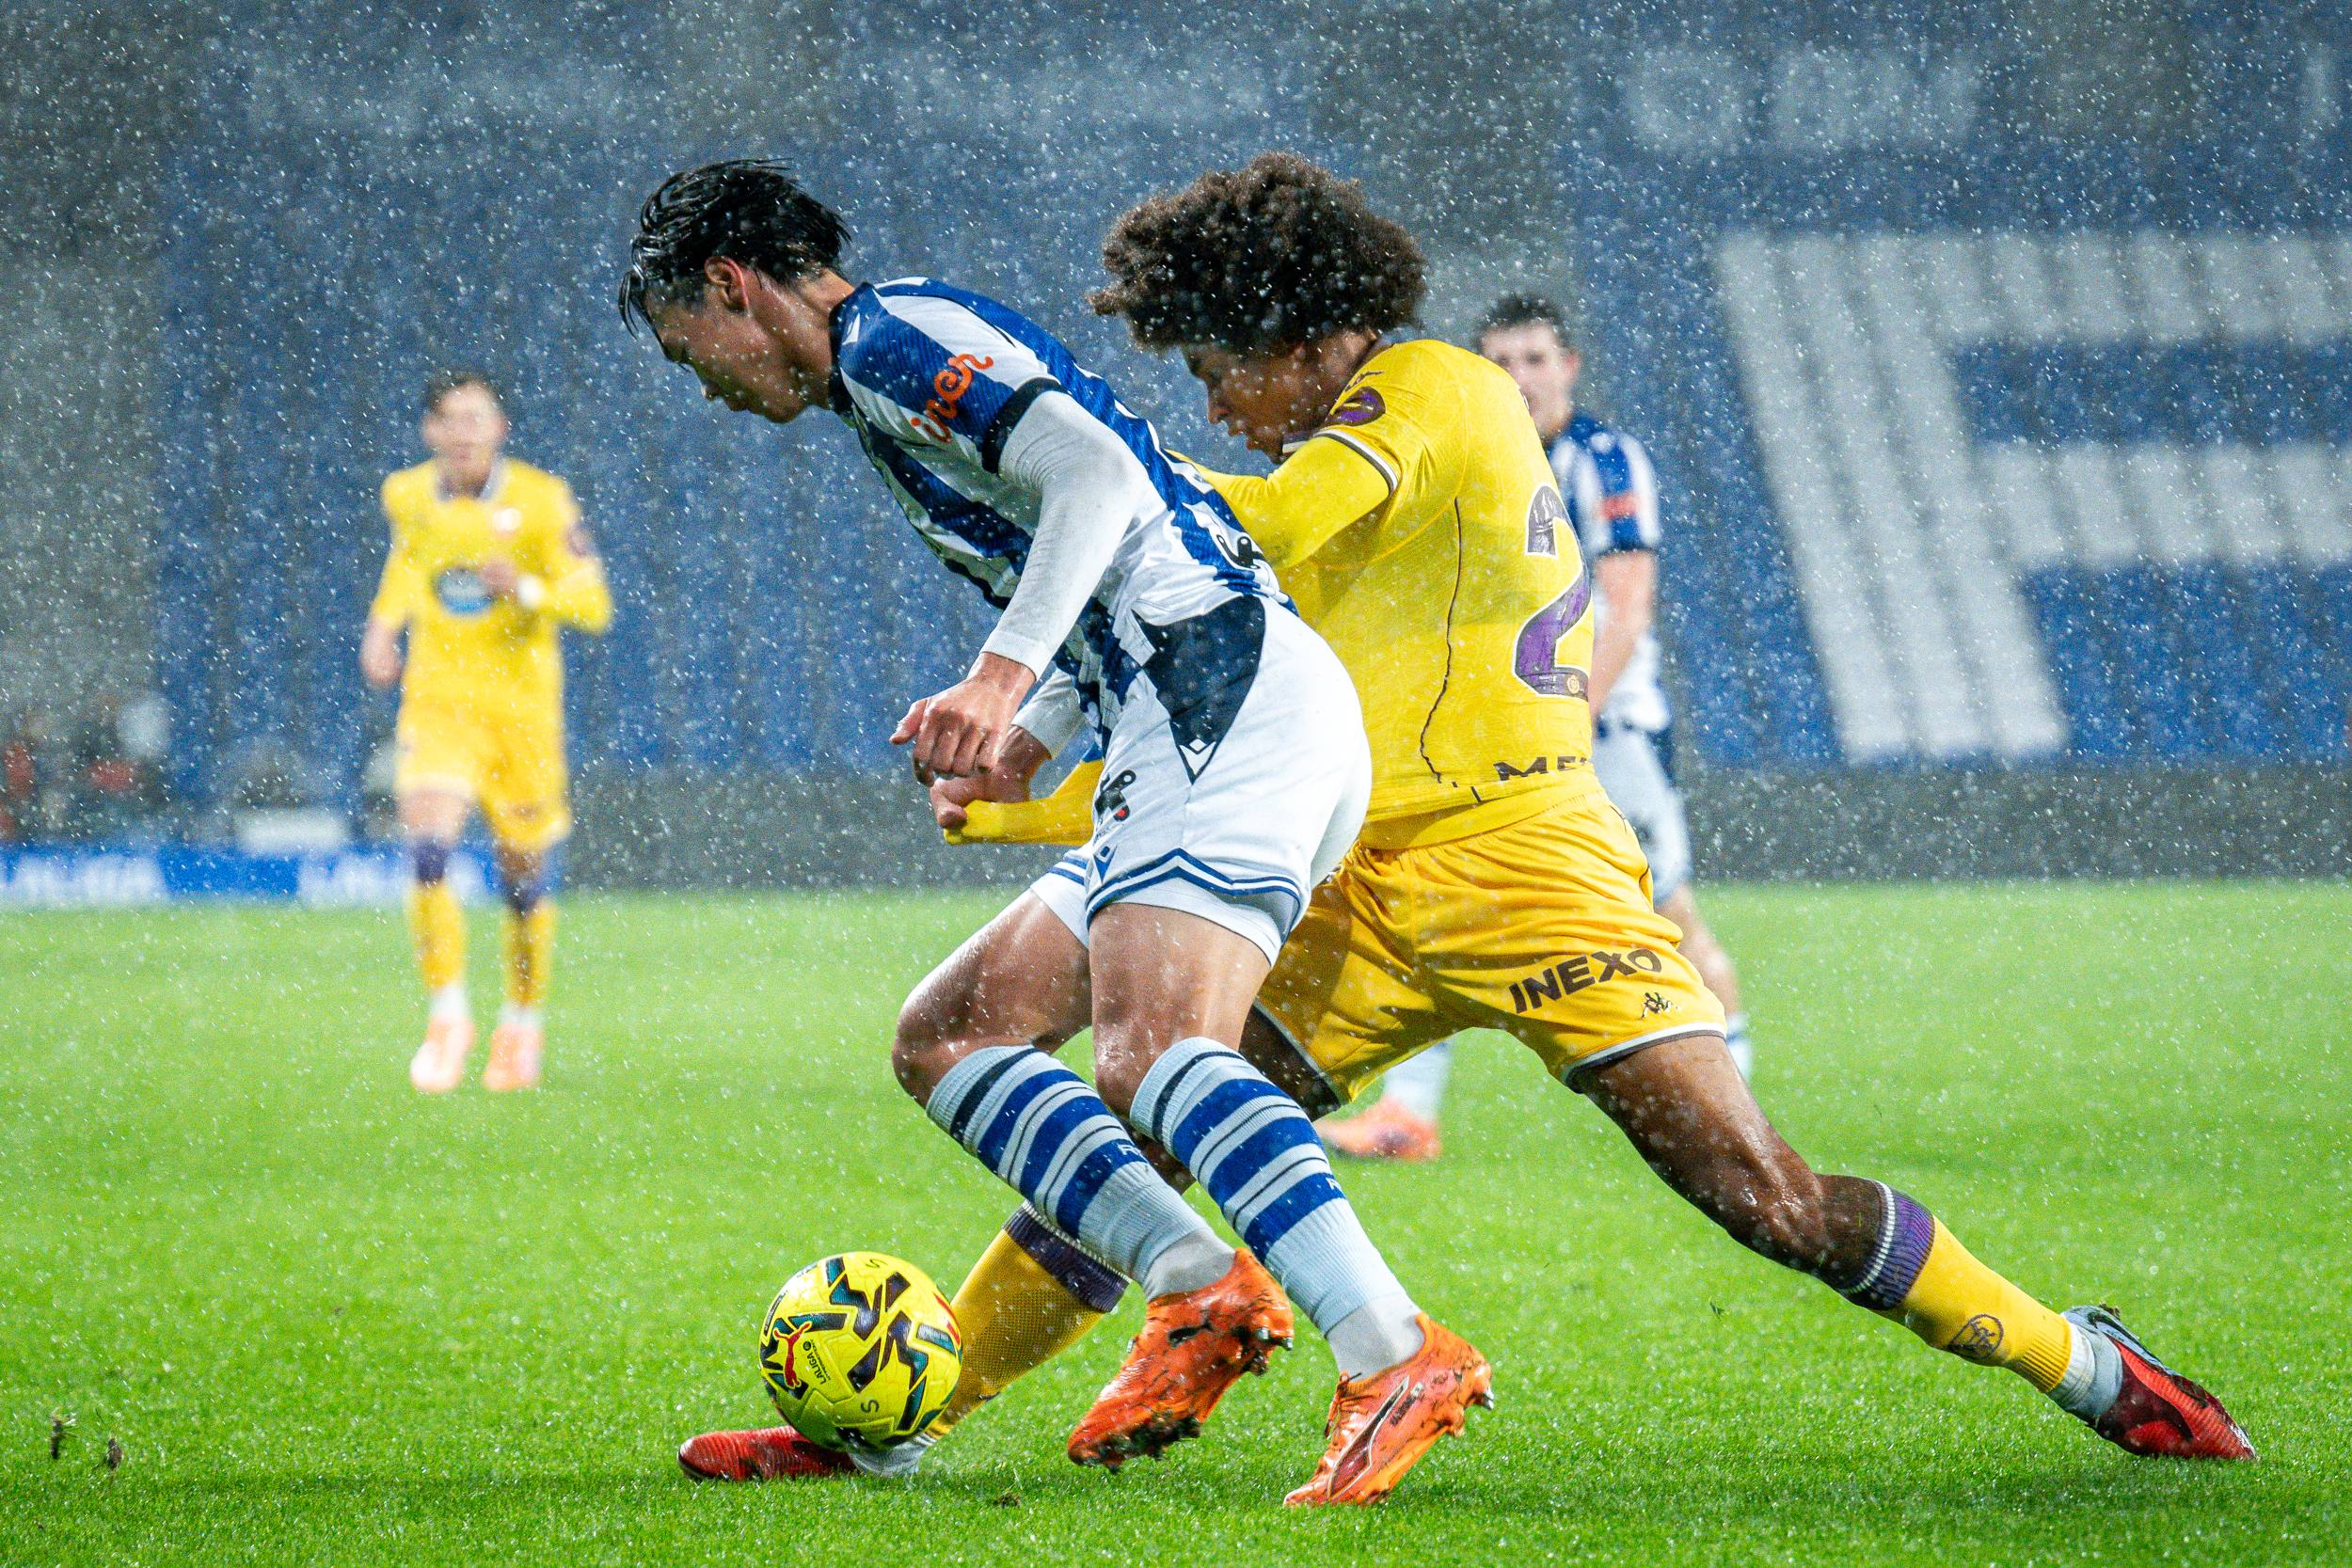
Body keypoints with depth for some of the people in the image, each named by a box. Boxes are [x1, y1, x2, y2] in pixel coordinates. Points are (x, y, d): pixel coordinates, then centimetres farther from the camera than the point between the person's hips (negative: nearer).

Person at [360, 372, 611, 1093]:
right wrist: (383, 624, 11)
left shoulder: (540, 500, -9)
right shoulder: (407, 495, 2)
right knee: (428, 852, -19)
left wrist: (525, 590, -26)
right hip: (437, 700, 1)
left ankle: (523, 1021, 30)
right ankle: (447, 1017, -7)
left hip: (522, 705, -1)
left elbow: (594, 606, -9)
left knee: (523, 876, 8)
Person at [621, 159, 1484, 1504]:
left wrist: (1005, 674, -25)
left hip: (1228, 690, -11)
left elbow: (1097, 471, -17)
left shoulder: (887, 334, -1)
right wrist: (1018, 743, 22)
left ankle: (1400, 1356, -40)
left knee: (1150, 1047, -28)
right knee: (945, 1037, 9)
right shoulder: (920, 363, 30)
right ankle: (1204, 1287, -10)